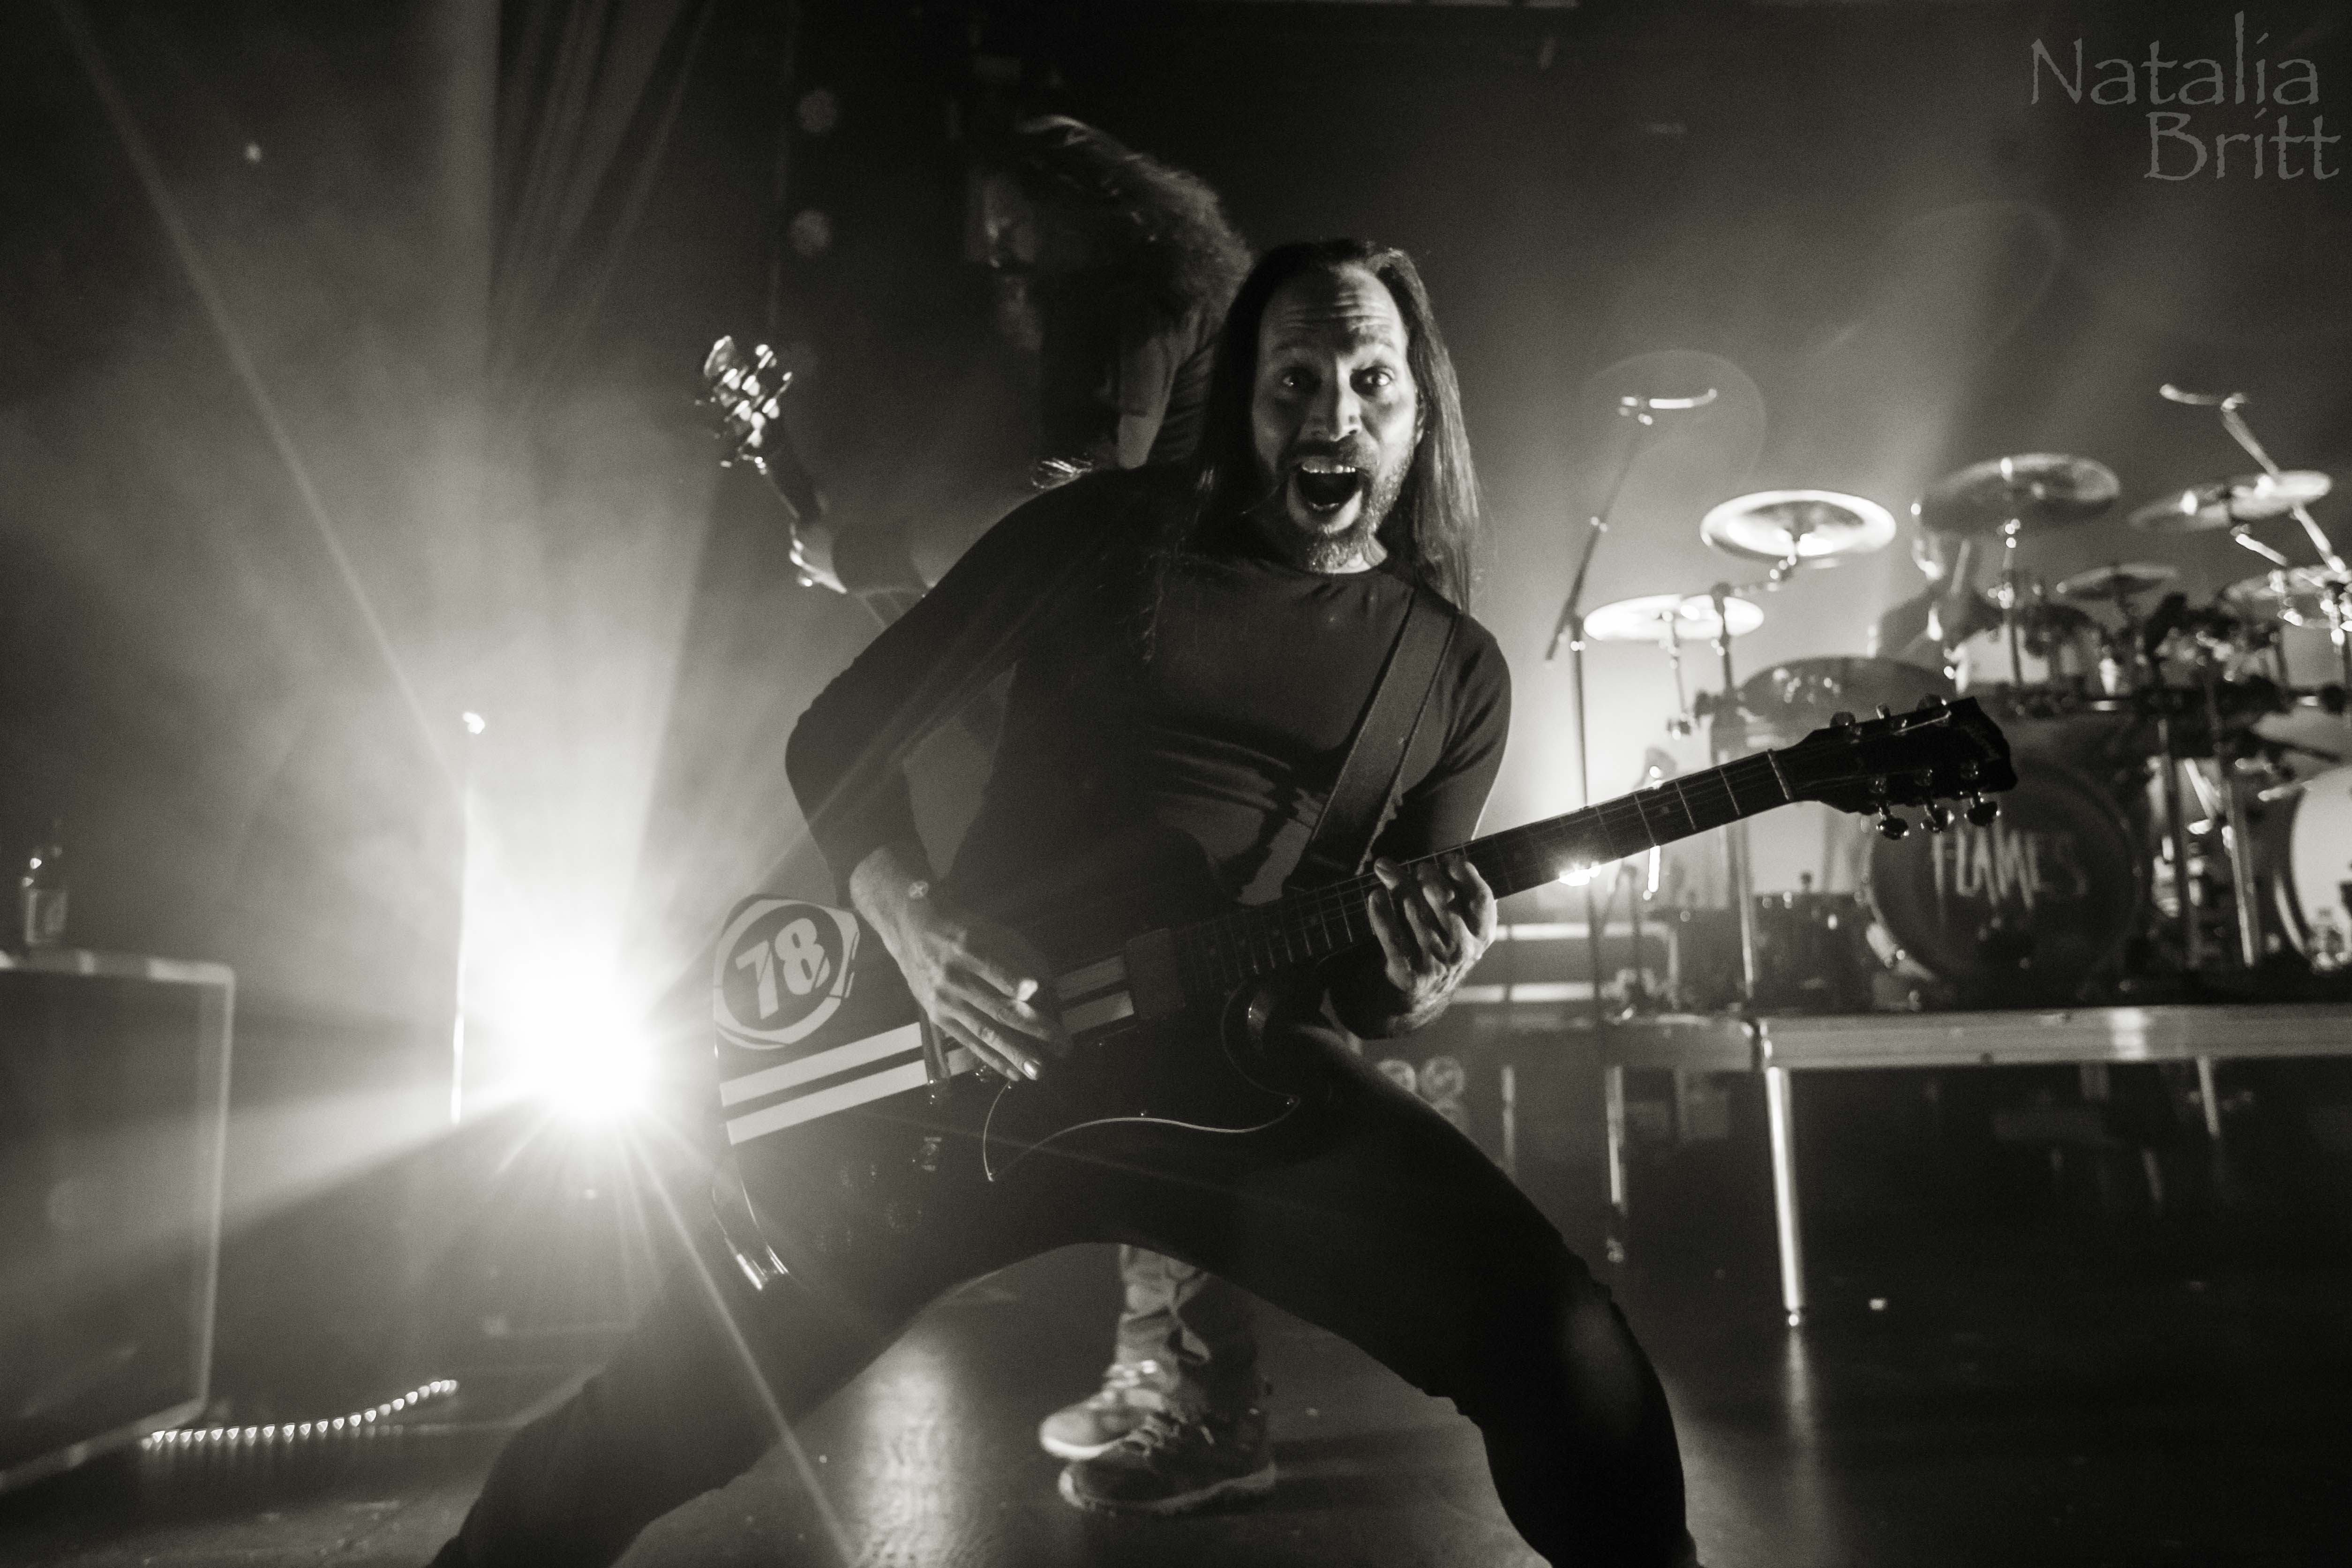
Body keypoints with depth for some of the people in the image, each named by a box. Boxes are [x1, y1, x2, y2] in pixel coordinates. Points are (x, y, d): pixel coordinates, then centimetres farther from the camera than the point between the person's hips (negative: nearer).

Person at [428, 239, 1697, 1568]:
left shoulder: (1460, 674, 9)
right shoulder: (1107, 534, 3)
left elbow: (1365, 983, 12)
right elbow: (841, 732, 3)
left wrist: (1412, 985, -11)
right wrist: (916, 930, -13)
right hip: (981, 1032, -1)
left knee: (1571, 1358, -16)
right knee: (688, 1388, -1)